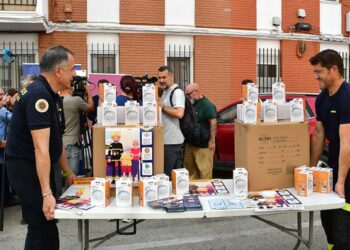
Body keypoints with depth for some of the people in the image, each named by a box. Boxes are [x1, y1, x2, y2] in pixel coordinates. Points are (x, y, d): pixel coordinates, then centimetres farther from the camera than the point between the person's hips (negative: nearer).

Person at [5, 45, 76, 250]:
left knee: (43, 225, 19)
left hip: (36, 168, 10)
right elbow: (41, 148, -31)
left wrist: (67, 172, 22)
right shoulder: (39, 95, -23)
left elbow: (55, 139, 17)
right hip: (27, 169, -10)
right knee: (44, 227, -6)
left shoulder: (49, 94, 9)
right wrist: (46, 193, -34)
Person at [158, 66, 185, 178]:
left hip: (172, 141, -9)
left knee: (168, 175, -4)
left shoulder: (177, 92, -12)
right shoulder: (165, 92, 18)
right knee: (174, 174, 14)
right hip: (167, 139, 9)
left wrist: (162, 107, -16)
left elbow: (179, 113, -26)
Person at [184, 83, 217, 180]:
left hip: (203, 145, -9)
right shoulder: (191, 104, 14)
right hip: (190, 143, 9)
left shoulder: (207, 105, -13)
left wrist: (212, 140, -21)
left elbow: (213, 123, -19)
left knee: (204, 170, -4)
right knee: (189, 168, 15)